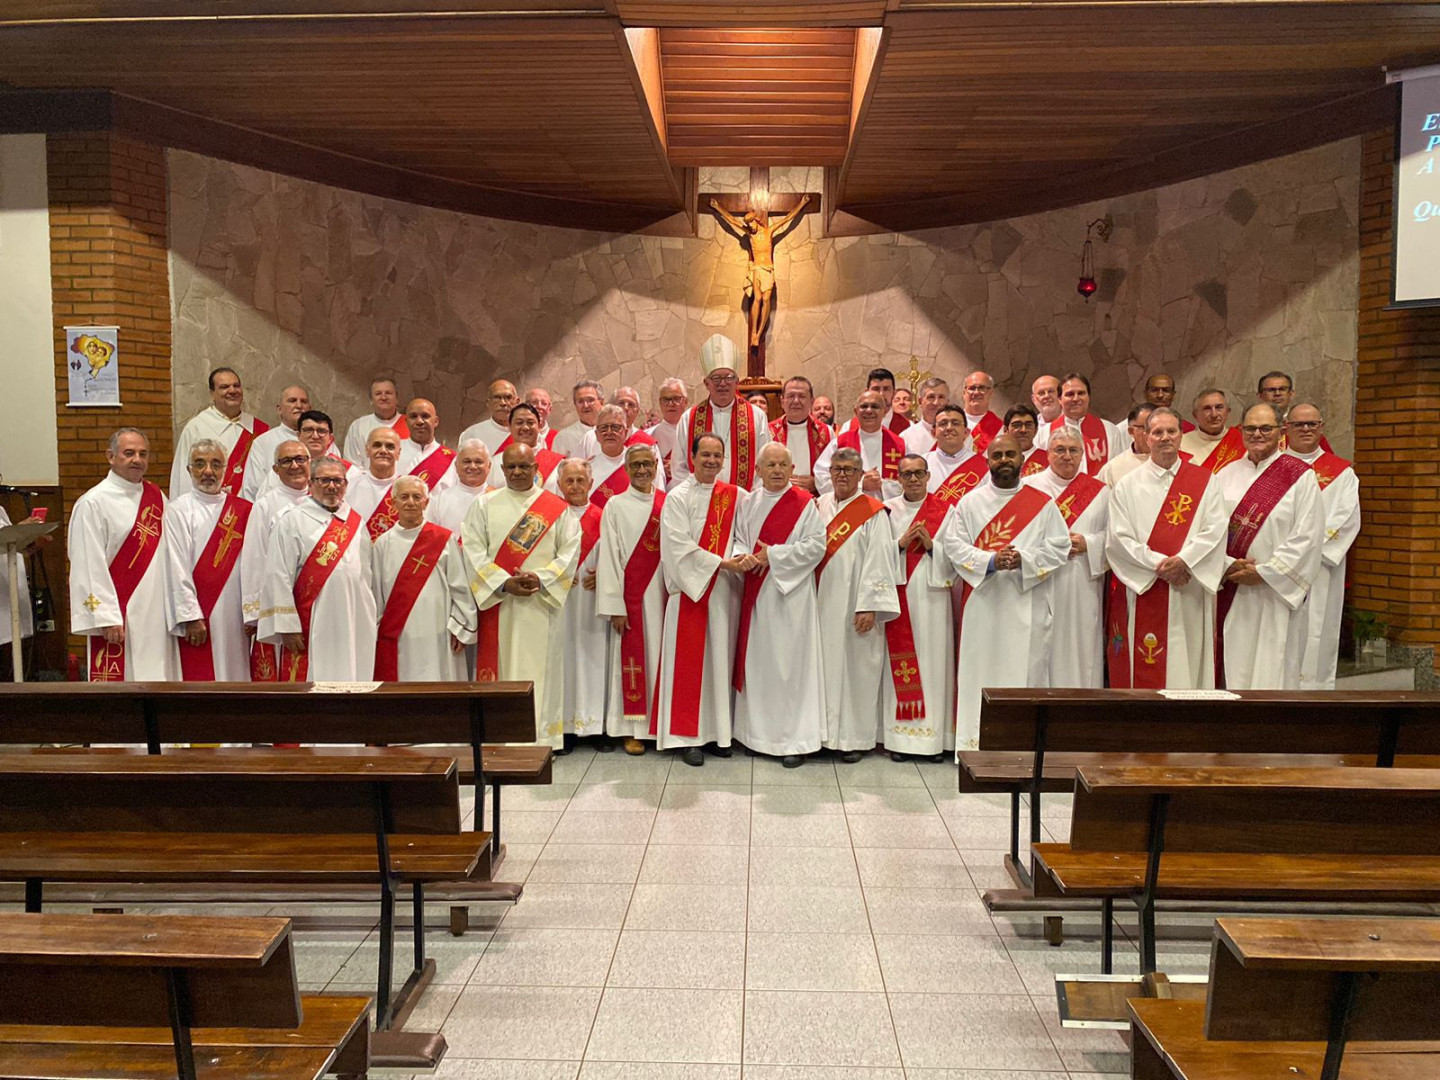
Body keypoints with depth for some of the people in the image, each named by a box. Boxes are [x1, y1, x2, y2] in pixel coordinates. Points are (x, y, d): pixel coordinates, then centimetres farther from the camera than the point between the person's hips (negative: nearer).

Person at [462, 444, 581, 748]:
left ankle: (542, 737, 7)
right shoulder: (484, 505, 8)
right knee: (500, 666, 2)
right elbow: (473, 551, -1)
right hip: (498, 603, 1)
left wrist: (541, 578, -14)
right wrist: (504, 582, -13)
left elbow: (570, 550, 0)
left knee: (540, 668, 1)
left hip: (542, 603, 0)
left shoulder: (556, 507, 6)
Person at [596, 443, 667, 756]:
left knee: (663, 655, 6)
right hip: (632, 595, -3)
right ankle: (632, 728, 10)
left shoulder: (668, 503, 8)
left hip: (663, 593, 3)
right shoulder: (616, 506, -1)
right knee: (633, 657, 1)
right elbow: (609, 557, -4)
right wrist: (615, 606, -10)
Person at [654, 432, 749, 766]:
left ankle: (719, 730, 16)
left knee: (721, 659, 7)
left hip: (725, 589, 4)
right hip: (690, 588, -4)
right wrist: (721, 563, -14)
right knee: (689, 662, -1)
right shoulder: (678, 497, -4)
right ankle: (688, 736, 6)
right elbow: (679, 545, -11)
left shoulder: (735, 496, 9)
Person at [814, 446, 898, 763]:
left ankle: (852, 736, 10)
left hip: (853, 603, -4)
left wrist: (869, 606, -15)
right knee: (824, 663, 7)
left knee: (854, 665, 1)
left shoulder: (873, 513, -3)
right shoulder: (819, 506, 11)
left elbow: (878, 561, -9)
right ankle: (823, 730, 17)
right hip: (821, 603, 4)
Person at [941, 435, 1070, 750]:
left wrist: (1024, 559, -14)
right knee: (981, 670, 0)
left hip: (1028, 605, 0)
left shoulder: (1043, 504, 8)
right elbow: (953, 545, 0)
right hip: (983, 603, 0)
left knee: (1027, 668, -1)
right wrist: (990, 561, -15)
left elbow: (1059, 547, 2)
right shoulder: (969, 503, 8)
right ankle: (977, 743, 6)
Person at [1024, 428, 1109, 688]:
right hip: (1041, 588, -2)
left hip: (1084, 590, 2)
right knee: (1043, 651, -3)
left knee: (1082, 652, 1)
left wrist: (1087, 543, -8)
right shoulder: (1028, 487, 5)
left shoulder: (1099, 492, 13)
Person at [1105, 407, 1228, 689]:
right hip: (1142, 594, -1)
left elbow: (1216, 529, -1)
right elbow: (1119, 538, -3)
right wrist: (1159, 566, -13)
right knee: (1143, 675, -1)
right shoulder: (1127, 485, 7)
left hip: (1190, 595, 1)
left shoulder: (1204, 481, 11)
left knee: (1187, 666, 2)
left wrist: (1184, 560, -16)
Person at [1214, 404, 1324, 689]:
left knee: (1273, 672, -1)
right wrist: (1228, 566, -12)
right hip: (1230, 593, 3)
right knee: (1233, 670, 6)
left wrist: (1264, 572, -12)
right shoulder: (1227, 475, 11)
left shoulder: (1300, 476, 0)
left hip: (1277, 594, -3)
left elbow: (1308, 536, -7)